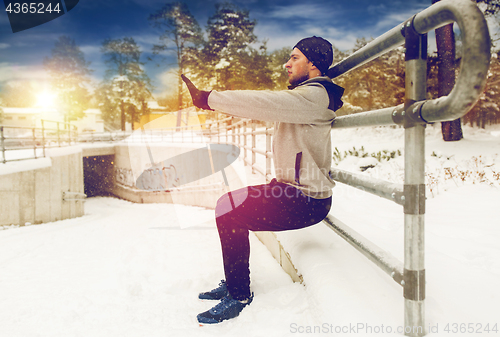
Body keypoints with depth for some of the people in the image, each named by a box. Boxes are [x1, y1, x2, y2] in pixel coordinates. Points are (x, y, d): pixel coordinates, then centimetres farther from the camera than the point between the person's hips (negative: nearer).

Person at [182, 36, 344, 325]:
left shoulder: (315, 95, -16)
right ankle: (233, 283, 22)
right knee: (229, 203, 11)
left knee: (230, 212, -17)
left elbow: (264, 104, -25)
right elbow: (265, 109, 16)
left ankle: (239, 296, -1)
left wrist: (211, 98, -19)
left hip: (307, 201, -10)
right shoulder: (302, 94, 19)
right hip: (293, 189, 10)